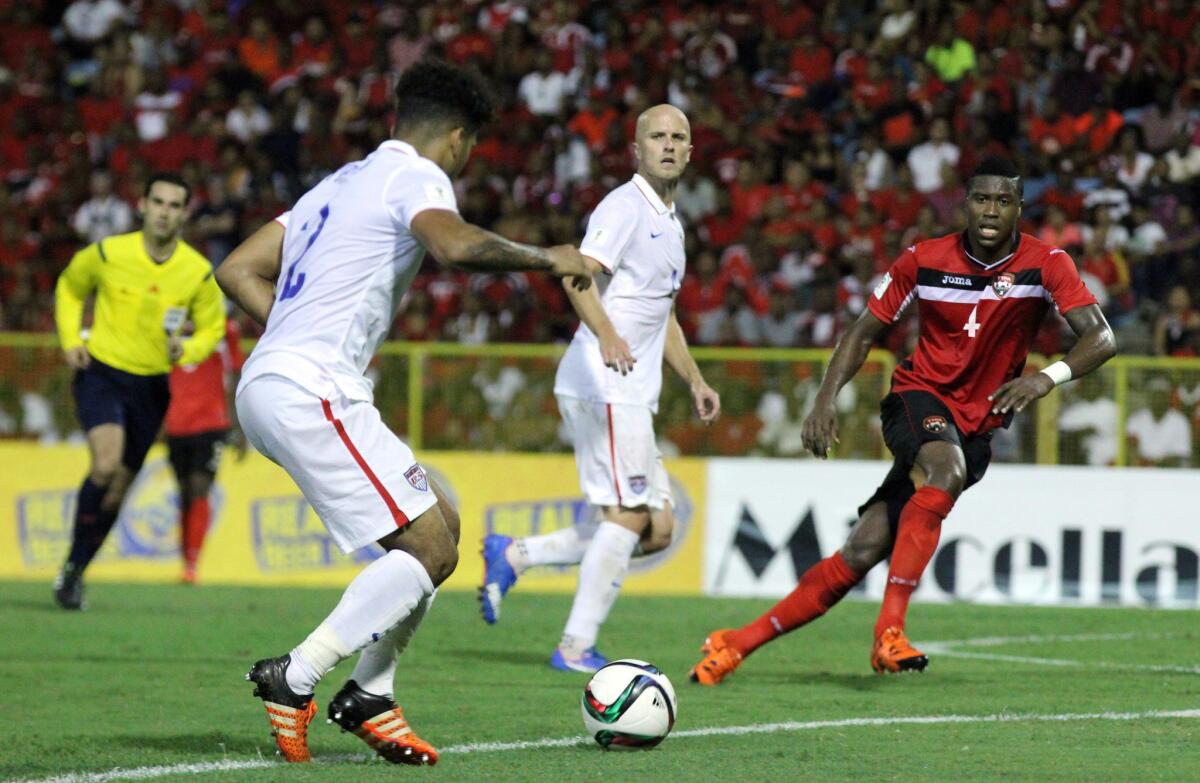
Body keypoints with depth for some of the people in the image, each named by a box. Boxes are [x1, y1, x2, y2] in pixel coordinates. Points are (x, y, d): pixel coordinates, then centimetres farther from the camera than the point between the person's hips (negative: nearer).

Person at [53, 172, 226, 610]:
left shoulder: (199, 272, -6)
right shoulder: (107, 254, -9)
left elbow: (212, 327, 9)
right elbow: (69, 287, 11)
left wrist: (187, 352, -12)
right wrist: (71, 340, -2)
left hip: (151, 385, 3)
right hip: (100, 373, -3)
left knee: (117, 491, 7)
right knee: (106, 463, -26)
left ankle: (76, 572, 26)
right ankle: (72, 565, -11)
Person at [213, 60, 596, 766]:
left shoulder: (343, 182, 25)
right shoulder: (417, 178, -3)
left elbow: (237, 272, 23)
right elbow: (456, 245, -27)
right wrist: (546, 258, -12)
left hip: (267, 387, 10)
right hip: (313, 393, -10)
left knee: (441, 518, 16)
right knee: (432, 549, -9)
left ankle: (370, 697, 12)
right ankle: (294, 682, -11)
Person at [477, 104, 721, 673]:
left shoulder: (668, 221, 21)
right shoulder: (625, 207, -9)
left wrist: (694, 380, 25)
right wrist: (607, 336, -39)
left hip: (632, 394, 9)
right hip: (604, 386, -9)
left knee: (657, 529, 6)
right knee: (629, 516, -11)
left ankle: (513, 556, 11)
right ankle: (576, 648, -7)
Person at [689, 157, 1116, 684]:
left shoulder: (1046, 265, -7)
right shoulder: (924, 260, -3)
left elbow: (1101, 338, -16)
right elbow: (866, 331, 6)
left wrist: (1049, 377, -35)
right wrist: (826, 397, -8)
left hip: (975, 426, 1)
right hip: (919, 398, -1)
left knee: (864, 550, -7)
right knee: (947, 470, -37)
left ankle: (741, 642, -2)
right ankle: (889, 628, -38)